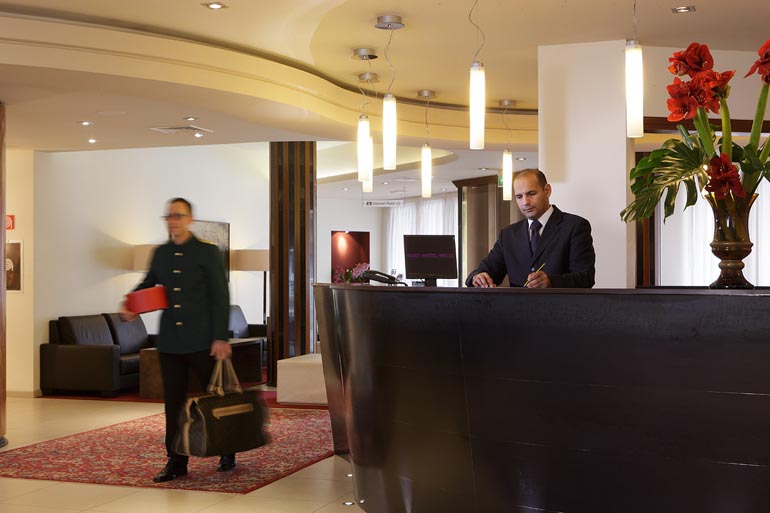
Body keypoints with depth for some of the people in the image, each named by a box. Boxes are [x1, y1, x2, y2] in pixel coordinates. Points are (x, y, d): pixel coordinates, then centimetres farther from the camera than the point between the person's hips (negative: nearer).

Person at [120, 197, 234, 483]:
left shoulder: (207, 252, -5)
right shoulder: (160, 254, 10)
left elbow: (221, 297, -8)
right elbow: (148, 284, 24)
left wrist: (220, 338, -14)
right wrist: (130, 304, 3)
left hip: (202, 341, -5)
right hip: (169, 341, 5)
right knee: (173, 402, 7)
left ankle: (227, 452, 25)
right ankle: (176, 461, 15)